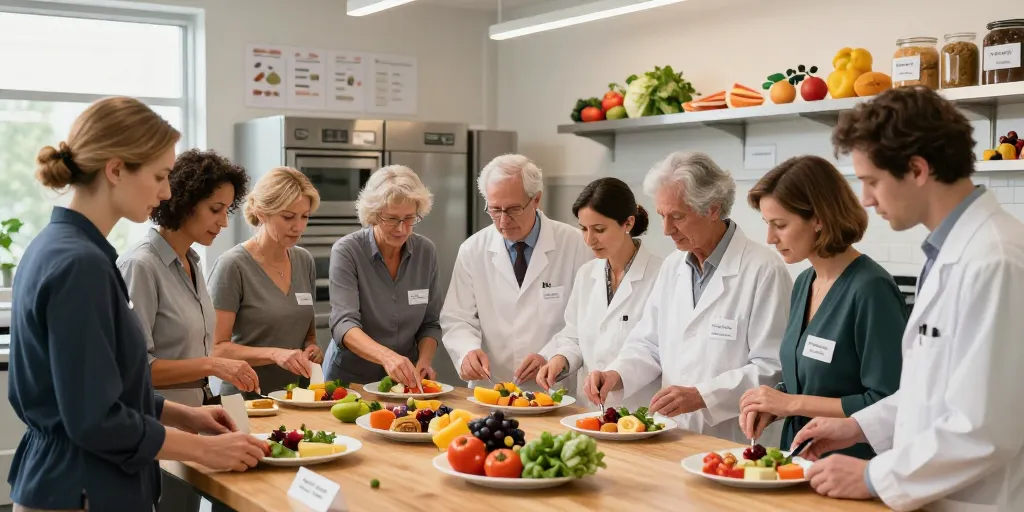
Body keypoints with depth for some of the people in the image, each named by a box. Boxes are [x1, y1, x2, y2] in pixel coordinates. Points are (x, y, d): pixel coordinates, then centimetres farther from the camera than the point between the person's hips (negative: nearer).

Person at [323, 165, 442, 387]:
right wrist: (386, 356, -36)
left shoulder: (426, 252, 1)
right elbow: (343, 324, -19)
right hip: (350, 378, -2)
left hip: (405, 380, 3)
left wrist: (424, 360, -11)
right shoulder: (347, 251, -10)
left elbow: (430, 324, 8)